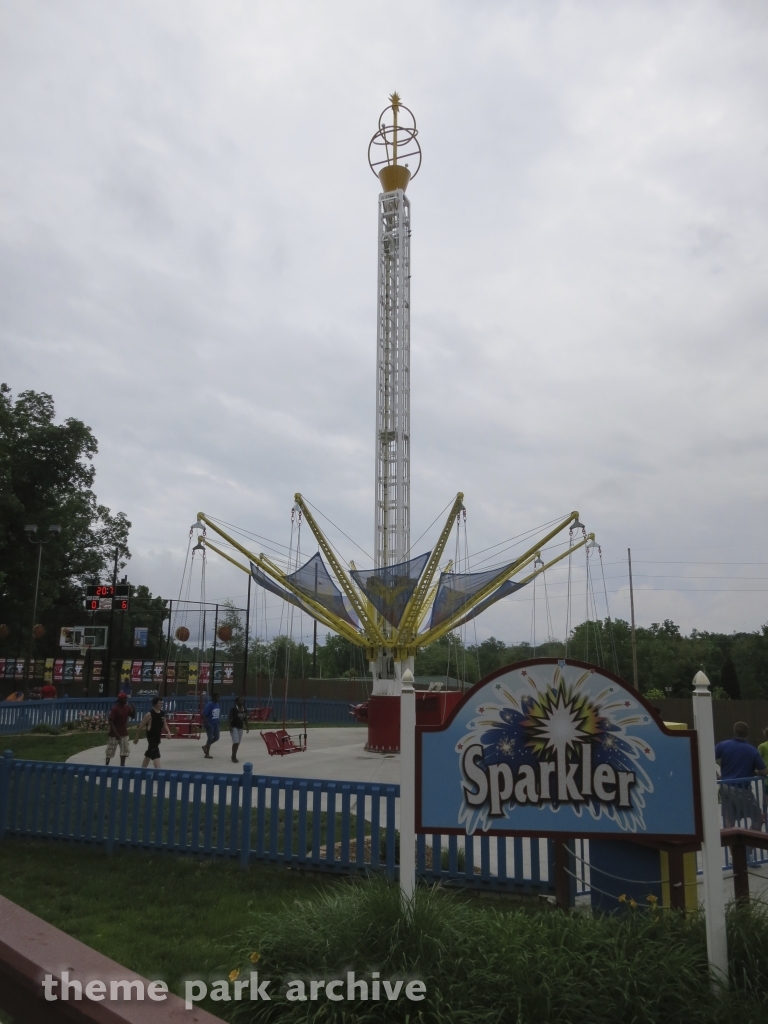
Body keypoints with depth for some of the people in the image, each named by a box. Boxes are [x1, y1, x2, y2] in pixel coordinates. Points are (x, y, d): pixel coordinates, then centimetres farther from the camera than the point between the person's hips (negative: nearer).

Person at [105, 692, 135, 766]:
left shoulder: (127, 707, 1)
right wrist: (116, 733, -25)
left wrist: (134, 710, -11)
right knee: (110, 751, 3)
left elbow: (133, 716, 11)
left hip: (124, 733, 6)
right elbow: (110, 721, -20)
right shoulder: (115, 708, -18)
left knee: (124, 750, 10)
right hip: (114, 734, -6)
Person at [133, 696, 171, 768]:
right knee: (156, 755, -15)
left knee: (149, 754, 21)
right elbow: (140, 726, -11)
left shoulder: (162, 713, 4)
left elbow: (164, 724, 13)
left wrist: (168, 732, -7)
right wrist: (136, 737, -6)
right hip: (151, 737, -8)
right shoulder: (149, 714, -17)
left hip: (157, 737, 8)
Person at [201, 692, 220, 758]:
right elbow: (203, 715, -20)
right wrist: (207, 723, -24)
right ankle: (207, 754, 11)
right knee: (210, 738, -3)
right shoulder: (209, 705, -19)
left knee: (216, 737, 10)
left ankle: (205, 747, 31)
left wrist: (217, 721, 10)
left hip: (215, 724, 8)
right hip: (209, 724, -8)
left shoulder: (217, 704, 5)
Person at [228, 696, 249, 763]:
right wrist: (230, 726, -21)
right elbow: (230, 718, -14)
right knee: (235, 742, -13)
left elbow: (245, 718, 13)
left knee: (238, 743, 10)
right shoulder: (234, 708, -14)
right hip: (234, 727, -7)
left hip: (240, 727, 7)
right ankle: (234, 757, -4)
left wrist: (247, 727, 10)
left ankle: (234, 756, 23)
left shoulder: (244, 709, 5)